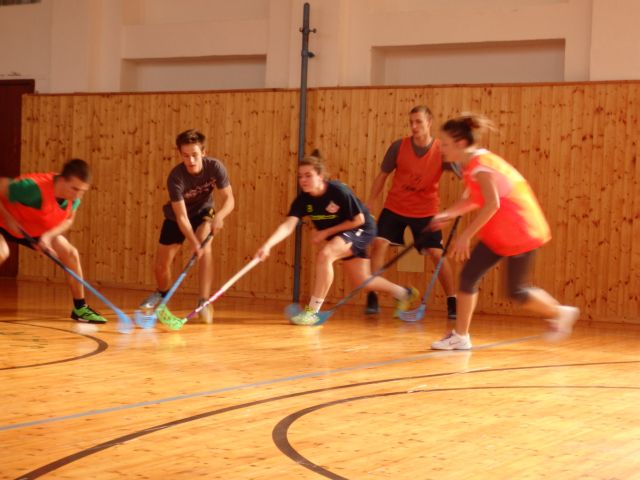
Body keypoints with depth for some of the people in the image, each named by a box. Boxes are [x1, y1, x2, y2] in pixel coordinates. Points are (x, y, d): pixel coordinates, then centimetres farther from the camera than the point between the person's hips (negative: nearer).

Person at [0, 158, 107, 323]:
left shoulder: (74, 196, -21)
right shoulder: (35, 187, -42)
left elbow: (68, 220, -6)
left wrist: (48, 235, -23)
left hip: (37, 230, 6)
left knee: (71, 254, -3)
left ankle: (80, 308, 9)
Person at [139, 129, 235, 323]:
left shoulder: (215, 167, -27)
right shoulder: (175, 177, -33)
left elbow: (229, 199, -25)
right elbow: (181, 216, -35)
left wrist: (220, 215, -48)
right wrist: (194, 243, -48)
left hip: (202, 212, 1)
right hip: (175, 217, 0)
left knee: (205, 247, -30)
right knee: (160, 266, 1)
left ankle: (204, 302, -24)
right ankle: (162, 293, 37)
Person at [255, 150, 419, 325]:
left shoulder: (339, 191, -31)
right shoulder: (303, 200, -18)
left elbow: (358, 220, -22)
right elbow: (288, 226, -29)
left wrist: (326, 233, -23)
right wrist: (268, 245, -46)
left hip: (361, 230, -7)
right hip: (339, 234, 7)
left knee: (324, 254, -31)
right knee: (361, 281, 18)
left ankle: (313, 311, -24)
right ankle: (403, 293, 45)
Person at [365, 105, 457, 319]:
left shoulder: (442, 150, -15)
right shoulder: (398, 147, -11)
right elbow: (382, 175, 1)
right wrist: (368, 205, 2)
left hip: (426, 211, -1)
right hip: (395, 207, 1)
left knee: (437, 254, -6)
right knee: (378, 244, -12)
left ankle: (452, 302, 8)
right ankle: (372, 298, -3)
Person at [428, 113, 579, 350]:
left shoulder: (480, 165, -24)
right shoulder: (472, 164, 5)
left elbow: (492, 204, -35)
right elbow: (472, 200, 12)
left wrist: (466, 235, -33)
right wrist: (446, 215, -1)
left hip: (521, 232, -9)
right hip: (498, 234, 9)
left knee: (516, 291, 2)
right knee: (468, 276, 0)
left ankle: (561, 313, 25)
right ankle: (460, 336, 5)